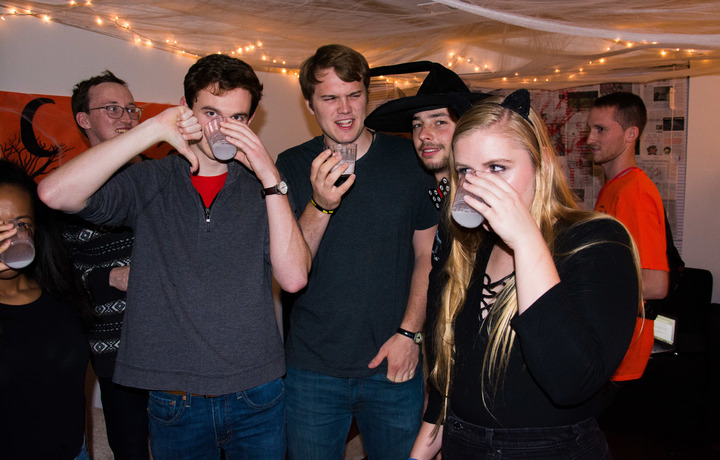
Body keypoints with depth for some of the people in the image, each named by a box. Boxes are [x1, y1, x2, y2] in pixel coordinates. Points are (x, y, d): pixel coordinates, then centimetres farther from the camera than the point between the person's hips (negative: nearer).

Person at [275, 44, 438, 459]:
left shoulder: (408, 159, -1)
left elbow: (427, 255, 3)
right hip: (312, 369, 0)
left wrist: (410, 332, -8)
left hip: (394, 365, 0)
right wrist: (320, 205, -25)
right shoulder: (292, 166, -2)